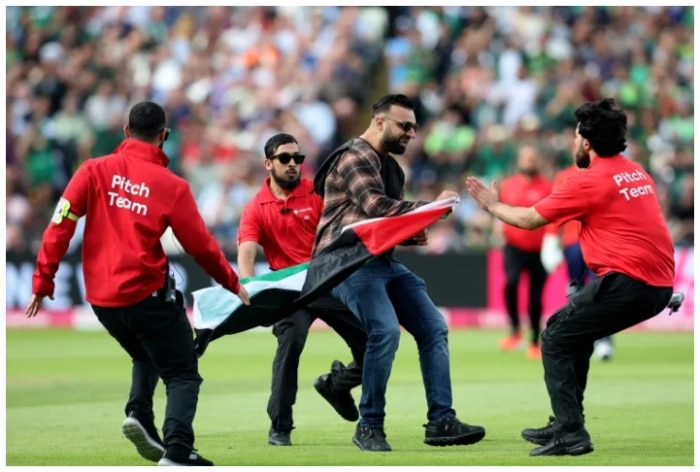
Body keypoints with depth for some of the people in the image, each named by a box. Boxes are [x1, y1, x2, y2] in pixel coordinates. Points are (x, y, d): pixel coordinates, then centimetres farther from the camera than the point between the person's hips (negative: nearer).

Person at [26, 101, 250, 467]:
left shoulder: (94, 171, -1)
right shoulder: (172, 186, -7)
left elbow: (60, 225, -5)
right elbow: (200, 246, -2)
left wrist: (43, 281, 1)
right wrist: (233, 284, 14)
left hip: (101, 297, 4)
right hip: (146, 294, -4)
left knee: (145, 356, 29)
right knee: (182, 374, 5)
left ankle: (139, 413, 5)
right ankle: (177, 452, -15)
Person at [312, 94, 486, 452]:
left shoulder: (390, 166, 20)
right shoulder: (354, 158, -10)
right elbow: (376, 206, -23)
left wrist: (409, 234, 4)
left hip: (383, 261, 10)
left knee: (433, 328, 1)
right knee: (386, 331, -25)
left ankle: (441, 421, 1)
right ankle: (369, 426, -13)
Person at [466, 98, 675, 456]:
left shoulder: (590, 181, -7)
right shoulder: (636, 174, 15)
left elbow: (530, 219, 3)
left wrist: (492, 205, 20)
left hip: (630, 283, -8)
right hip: (659, 285, 8)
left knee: (555, 339, 4)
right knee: (576, 331, 23)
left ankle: (571, 433, -3)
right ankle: (565, 423, 24)